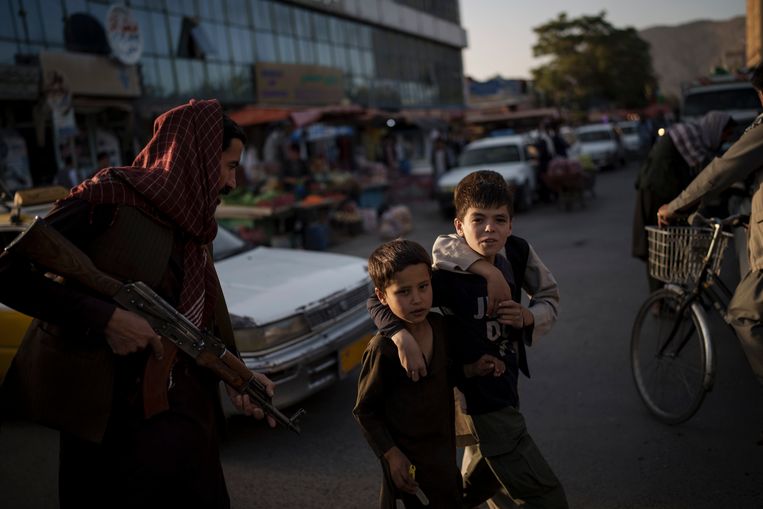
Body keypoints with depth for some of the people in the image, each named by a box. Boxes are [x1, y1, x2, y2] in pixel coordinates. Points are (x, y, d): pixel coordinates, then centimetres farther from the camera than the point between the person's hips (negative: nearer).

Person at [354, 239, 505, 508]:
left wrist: (471, 370, -5)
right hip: (409, 458, -6)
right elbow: (364, 411, -15)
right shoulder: (382, 349, -25)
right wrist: (391, 455, -18)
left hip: (444, 446, 6)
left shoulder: (440, 326, -6)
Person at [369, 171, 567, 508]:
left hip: (507, 388, 7)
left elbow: (551, 298, 7)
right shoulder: (448, 275, -24)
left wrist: (528, 316, -14)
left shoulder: (517, 254, -8)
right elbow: (378, 302, -19)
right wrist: (402, 337, -37)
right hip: (482, 401, -7)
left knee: (493, 468, 31)